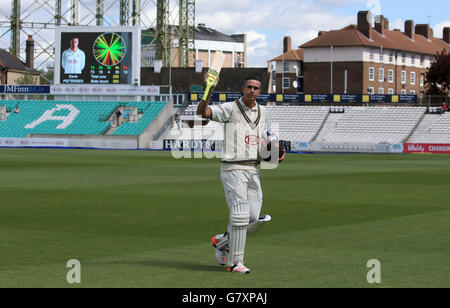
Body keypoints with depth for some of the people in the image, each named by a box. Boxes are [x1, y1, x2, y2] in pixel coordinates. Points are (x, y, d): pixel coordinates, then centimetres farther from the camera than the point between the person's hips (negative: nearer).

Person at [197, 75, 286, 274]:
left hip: (253, 170, 6)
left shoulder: (261, 112, 14)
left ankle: (222, 241, 26)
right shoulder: (230, 109, -6)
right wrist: (209, 90, -35)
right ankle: (235, 263, -2)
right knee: (240, 216, -11)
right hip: (233, 168, -6)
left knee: (255, 220, 3)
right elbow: (201, 112, -20)